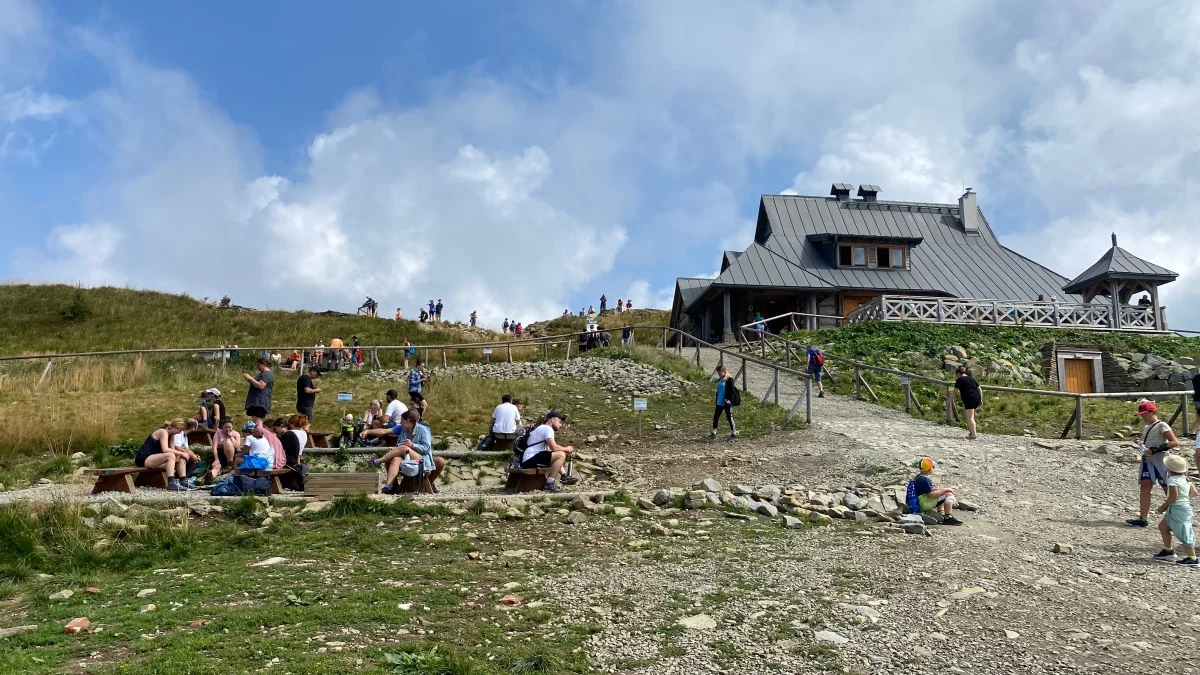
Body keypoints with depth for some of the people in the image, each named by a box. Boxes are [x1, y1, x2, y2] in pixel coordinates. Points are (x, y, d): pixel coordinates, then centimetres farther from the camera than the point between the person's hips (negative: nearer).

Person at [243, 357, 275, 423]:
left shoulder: (267, 374, -11)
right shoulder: (262, 373, 23)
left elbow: (261, 386, -23)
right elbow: (255, 385, 28)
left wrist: (250, 378, -16)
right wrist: (248, 380, 11)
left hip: (260, 402, -11)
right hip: (255, 401, 11)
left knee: (257, 421, -18)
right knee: (254, 420, 7)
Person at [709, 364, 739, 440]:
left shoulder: (729, 380, -13)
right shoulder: (719, 380, 10)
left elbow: (732, 391, -15)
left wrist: (729, 400, -22)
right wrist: (717, 401, 18)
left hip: (727, 403, -8)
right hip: (719, 403, 8)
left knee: (729, 418, 1)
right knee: (715, 417, 6)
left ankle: (734, 433, 12)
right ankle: (713, 433, 13)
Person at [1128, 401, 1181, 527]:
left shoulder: (1162, 426, -9)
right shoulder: (1147, 428, 16)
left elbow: (1175, 442, -17)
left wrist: (1155, 450, -24)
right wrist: (1140, 441, 7)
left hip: (1160, 460, -8)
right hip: (1147, 460, 8)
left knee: (1169, 489, -2)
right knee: (1145, 486, 1)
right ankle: (1143, 518, 0)